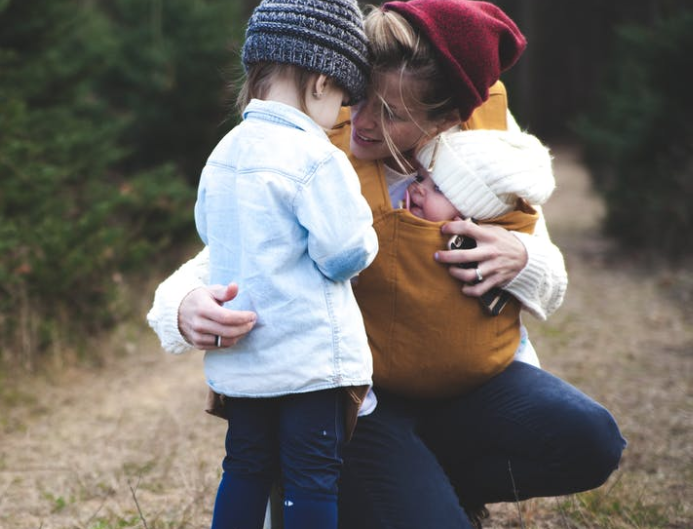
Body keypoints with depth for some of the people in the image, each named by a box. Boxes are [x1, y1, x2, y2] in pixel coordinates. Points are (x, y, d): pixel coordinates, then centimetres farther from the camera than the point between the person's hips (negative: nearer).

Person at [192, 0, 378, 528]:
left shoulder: (223, 153, 7)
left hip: (239, 359, 7)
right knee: (313, 479, 2)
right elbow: (345, 253, -18)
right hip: (311, 357, -7)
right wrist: (366, 235, 3)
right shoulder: (317, 158, -17)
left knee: (247, 468, 18)